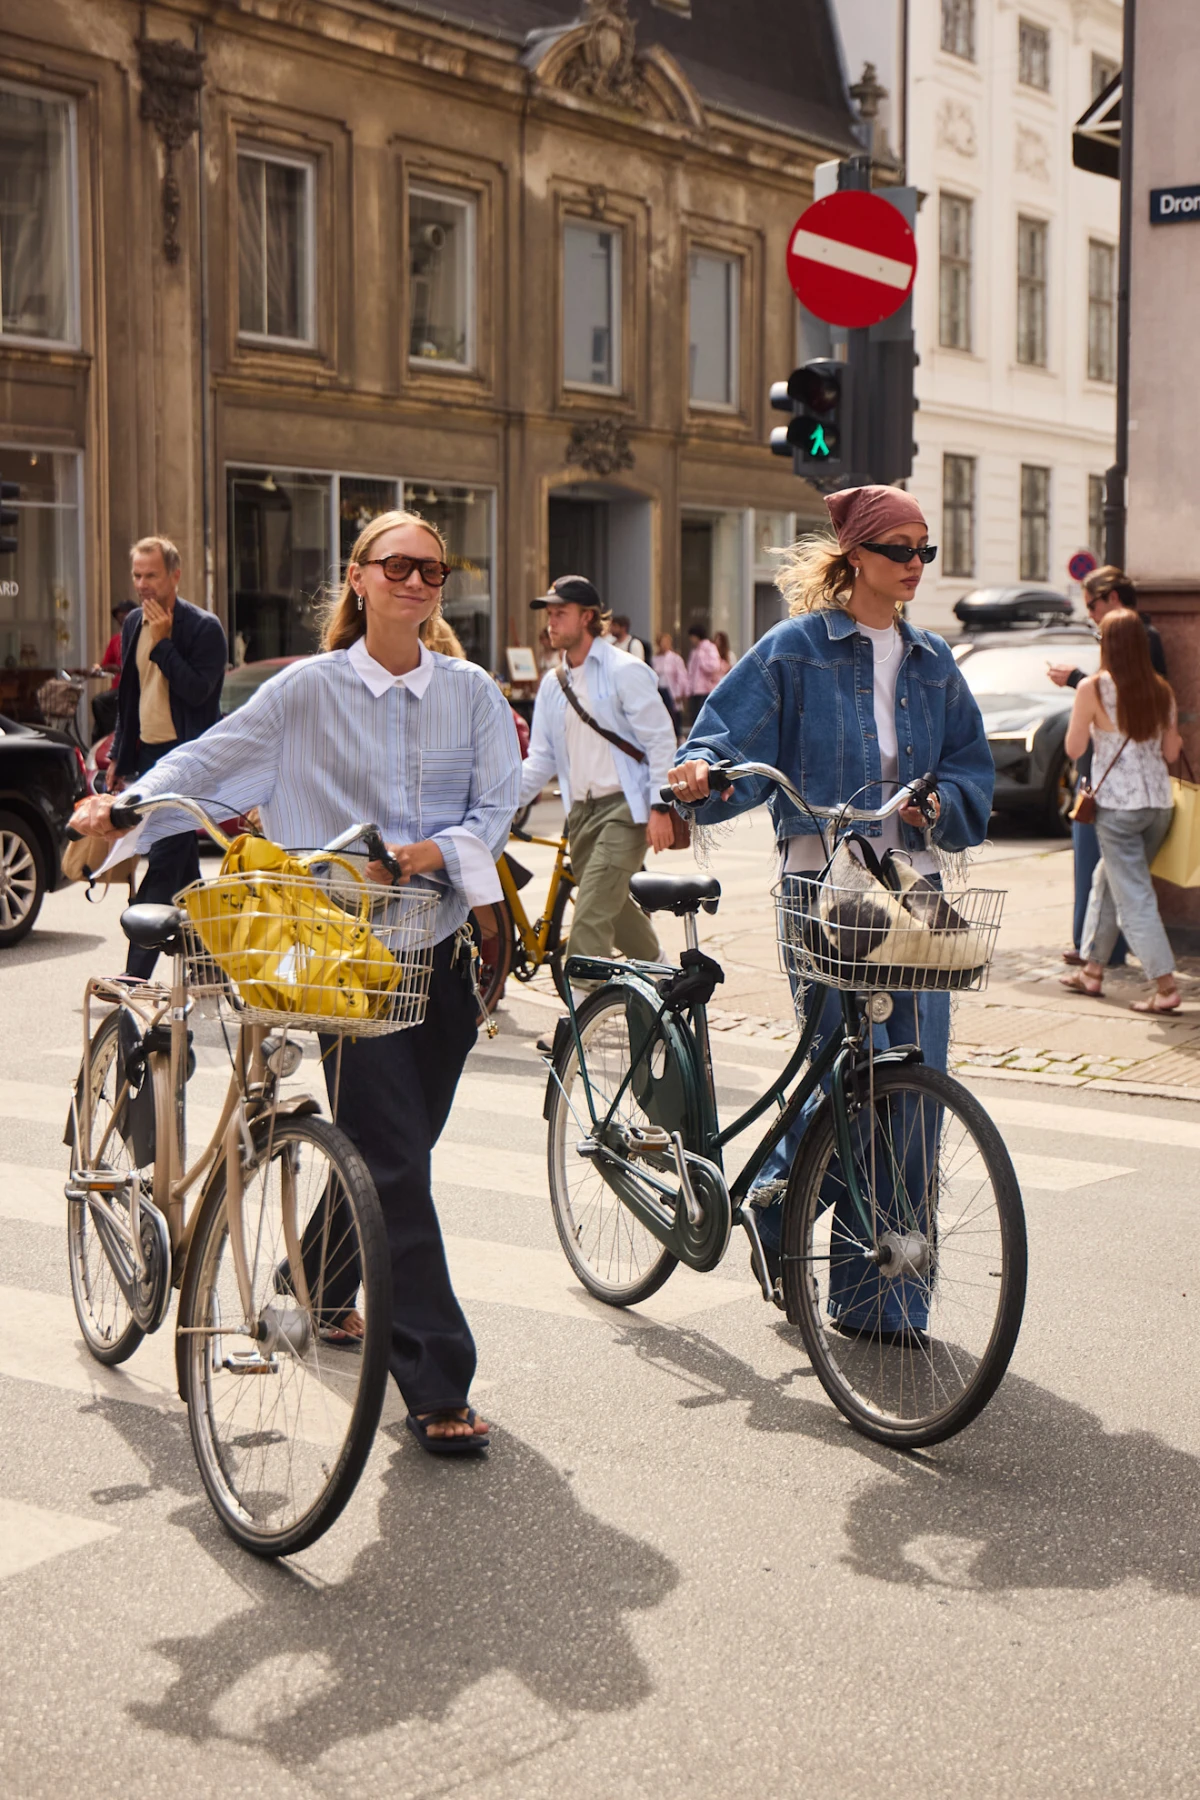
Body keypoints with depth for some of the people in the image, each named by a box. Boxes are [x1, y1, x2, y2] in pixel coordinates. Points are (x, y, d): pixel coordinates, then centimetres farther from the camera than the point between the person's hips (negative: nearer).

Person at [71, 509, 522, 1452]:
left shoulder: (472, 692, 8)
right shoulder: (312, 687, 1)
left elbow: (500, 800, 1)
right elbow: (214, 757, 1)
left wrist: (439, 852, -16)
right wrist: (129, 805, -13)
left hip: (444, 941, 4)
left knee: (401, 1144, 14)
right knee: (394, 1161, -9)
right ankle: (438, 1386, -7)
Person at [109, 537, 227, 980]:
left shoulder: (203, 627, -9)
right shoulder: (133, 624, 12)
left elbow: (198, 691, -19)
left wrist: (163, 643, -19)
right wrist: (118, 757, 18)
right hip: (147, 755, 8)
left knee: (163, 865, -13)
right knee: (182, 869, 11)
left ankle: (136, 974, -16)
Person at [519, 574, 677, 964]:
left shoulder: (624, 671, -7)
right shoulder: (552, 684, 13)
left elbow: (661, 739, -9)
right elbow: (541, 757, 13)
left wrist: (660, 807, -16)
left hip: (625, 806, -7)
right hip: (581, 811, 7)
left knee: (590, 919, -17)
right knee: (613, 909, 15)